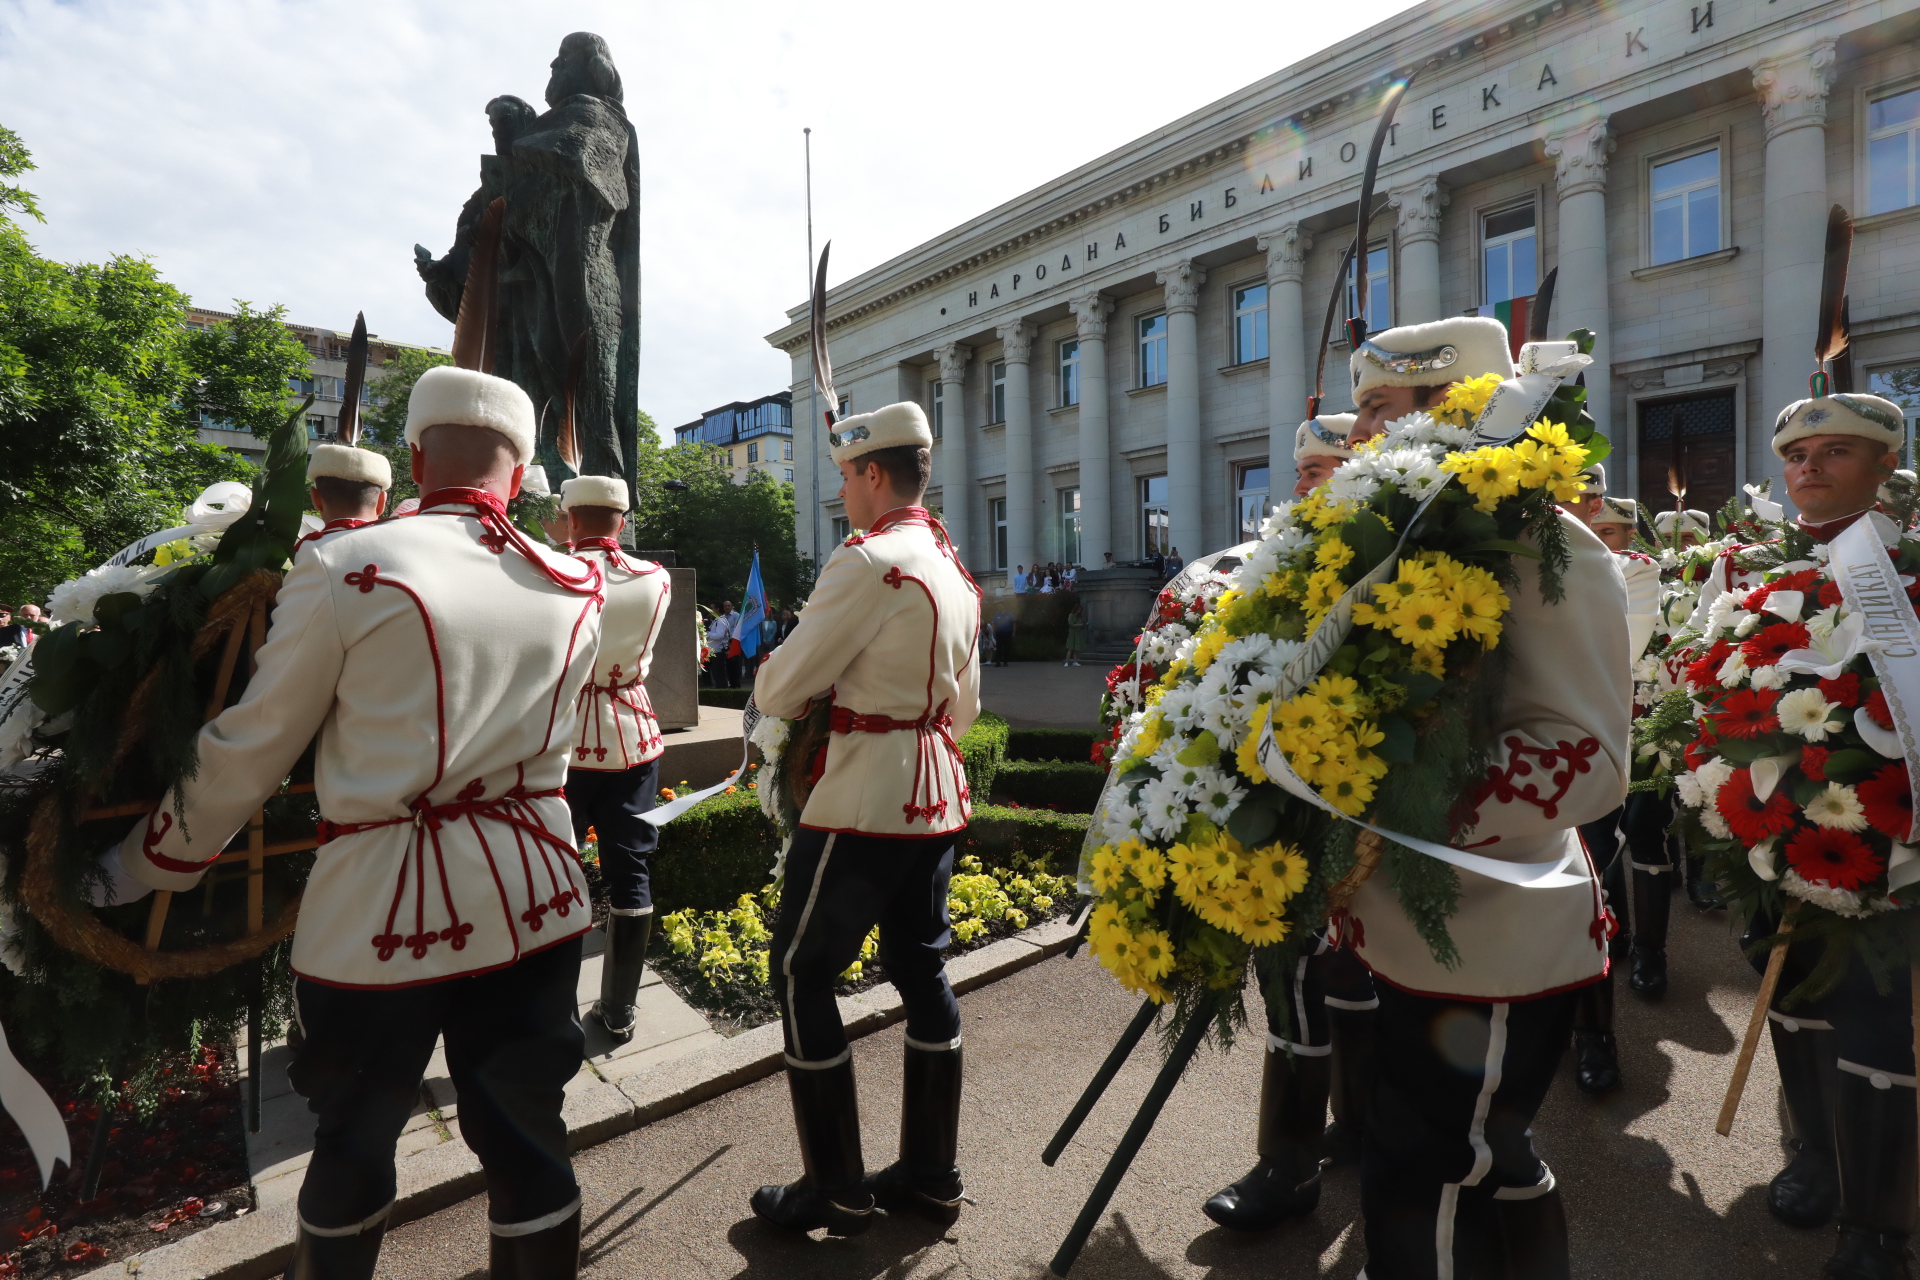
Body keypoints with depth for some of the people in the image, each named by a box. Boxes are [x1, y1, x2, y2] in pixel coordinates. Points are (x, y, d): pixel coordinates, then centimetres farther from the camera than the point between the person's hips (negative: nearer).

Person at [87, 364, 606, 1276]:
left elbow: (249, 749, -2)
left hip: (384, 905, -2)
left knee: (351, 1147, 21)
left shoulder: (344, 566, -9)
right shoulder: (576, 589, 1)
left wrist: (140, 868, 12)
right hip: (533, 900, 3)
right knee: (527, 1138, 15)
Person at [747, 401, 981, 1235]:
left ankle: (836, 1190, 16)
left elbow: (779, 690, -13)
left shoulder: (868, 562, -16)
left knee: (802, 974, 5)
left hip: (863, 802, -9)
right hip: (936, 799, 9)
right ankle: (931, 1172, 28)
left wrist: (774, 676, 8)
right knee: (921, 969, 15)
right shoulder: (954, 570, 11)